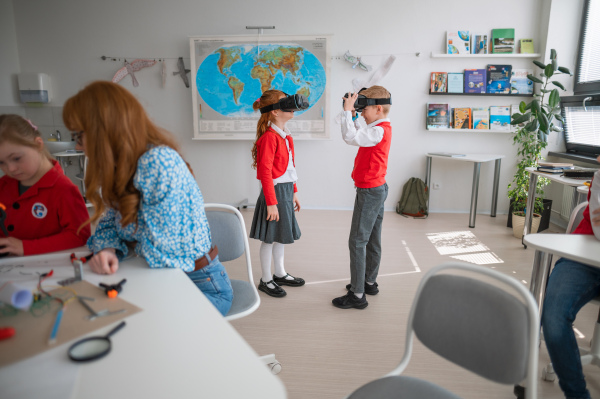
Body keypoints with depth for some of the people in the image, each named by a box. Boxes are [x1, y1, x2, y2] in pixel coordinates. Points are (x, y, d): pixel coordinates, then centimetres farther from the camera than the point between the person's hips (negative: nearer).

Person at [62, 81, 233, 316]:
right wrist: (107, 250, -12)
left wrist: (131, 244, -4)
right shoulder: (119, 169, 2)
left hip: (202, 286, -7)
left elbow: (158, 253, -25)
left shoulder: (158, 162, -25)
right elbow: (108, 225, 10)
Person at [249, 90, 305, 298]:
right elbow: (265, 173, -21)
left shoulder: (285, 136, 10)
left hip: (286, 190, 9)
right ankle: (266, 280, 19)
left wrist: (294, 192, 18)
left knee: (281, 235, 19)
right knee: (270, 238, 3)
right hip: (275, 190, -9)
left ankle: (280, 274, 34)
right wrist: (271, 203, -21)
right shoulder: (269, 136, -18)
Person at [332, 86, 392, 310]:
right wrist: (353, 117, 10)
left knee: (357, 242, -7)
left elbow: (350, 137, -34)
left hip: (369, 191, -11)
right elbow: (360, 138, 22)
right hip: (378, 189, 11)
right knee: (372, 240, 18)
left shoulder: (379, 131, -20)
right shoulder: (381, 129, 11)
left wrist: (347, 111, -23)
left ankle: (357, 295, -1)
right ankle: (369, 282, 32)